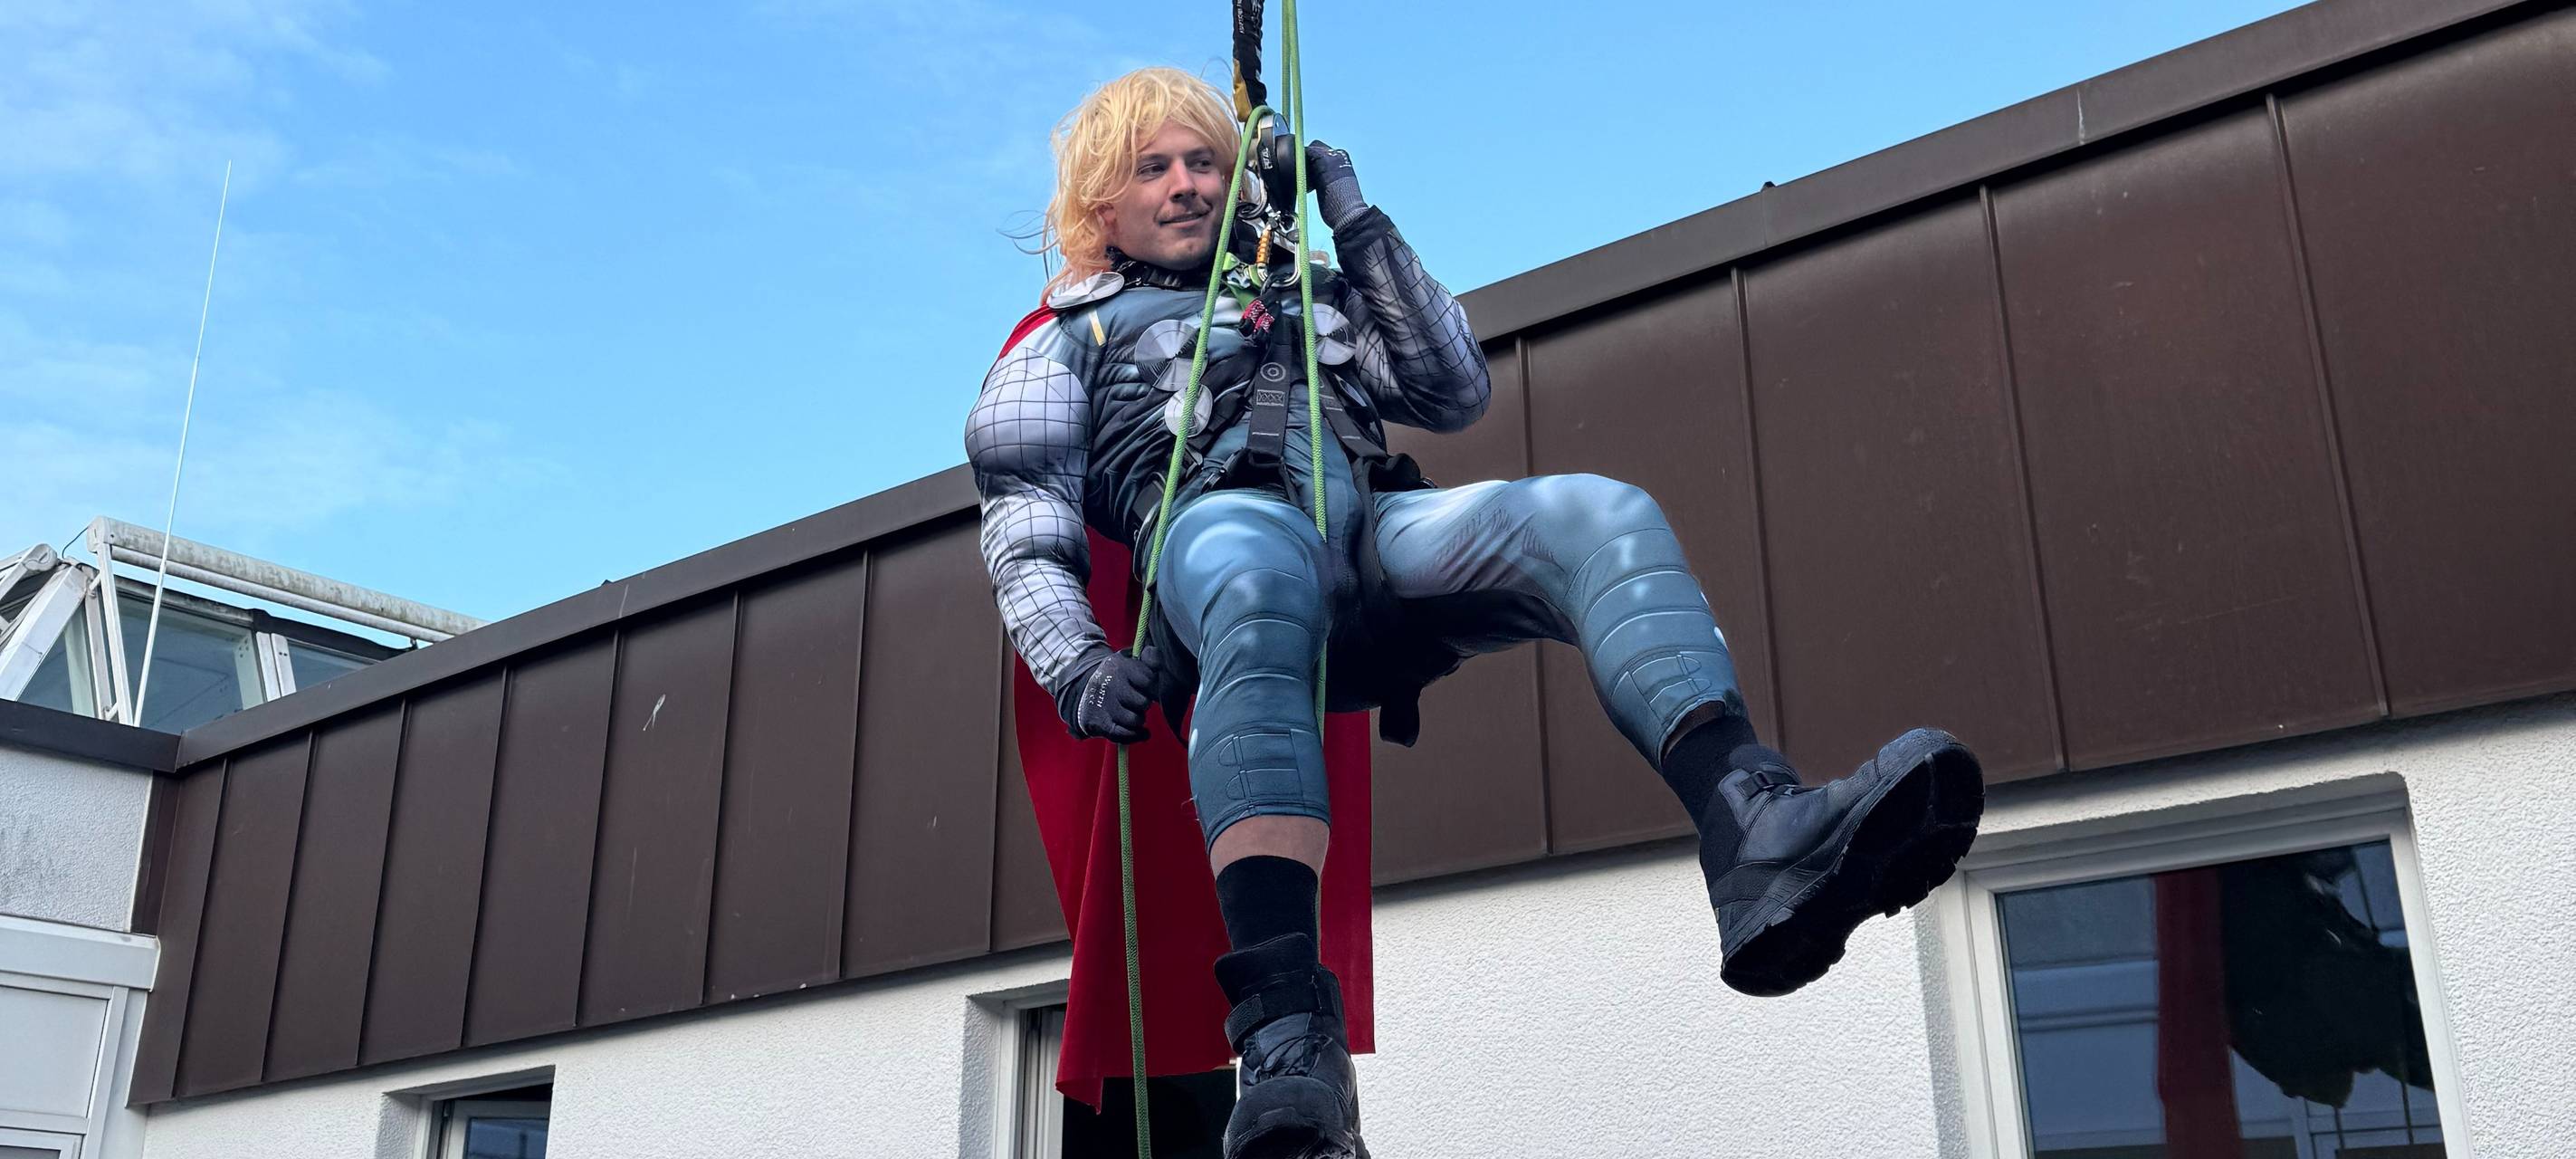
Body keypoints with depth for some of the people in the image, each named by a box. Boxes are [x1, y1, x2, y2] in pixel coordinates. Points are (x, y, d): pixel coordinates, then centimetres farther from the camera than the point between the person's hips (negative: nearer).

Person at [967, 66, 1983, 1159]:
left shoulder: (1306, 293, 40)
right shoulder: (1070, 337, 30)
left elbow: (1457, 391, 28)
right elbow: (1023, 531, 14)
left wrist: (1357, 223, 26)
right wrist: (1078, 666, -7)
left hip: (1375, 529, 4)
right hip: (1224, 525, -4)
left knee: (1602, 515, -26)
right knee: (1260, 575, -43)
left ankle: (1760, 837, -52)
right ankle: (1289, 1049, -58)